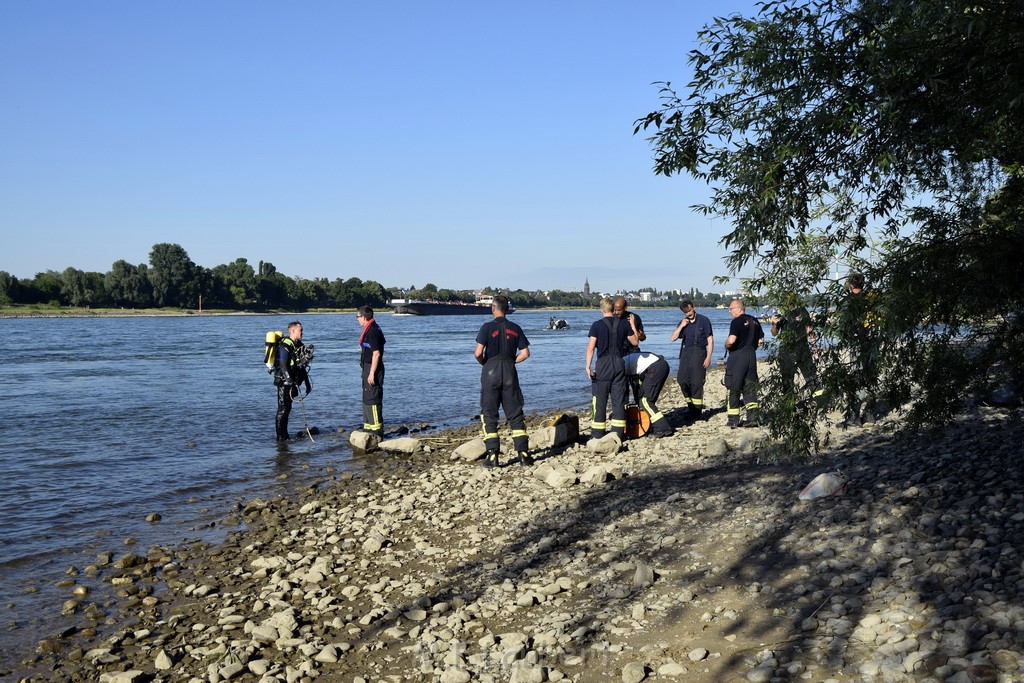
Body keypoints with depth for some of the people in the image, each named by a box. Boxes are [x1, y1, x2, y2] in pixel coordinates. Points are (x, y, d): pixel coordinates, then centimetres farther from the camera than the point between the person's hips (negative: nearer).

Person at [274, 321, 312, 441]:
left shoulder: (299, 345, 12)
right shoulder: (285, 345, -16)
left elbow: (301, 366, 17)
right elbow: (283, 366, -23)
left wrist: (307, 383, 16)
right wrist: (291, 382, -27)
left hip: (291, 382, 9)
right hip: (284, 382, -9)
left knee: (287, 408, 13)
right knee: (283, 409, -5)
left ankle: (284, 434, 21)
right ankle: (280, 437, -1)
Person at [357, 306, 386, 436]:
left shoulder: (372, 331, -18)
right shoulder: (370, 330, 15)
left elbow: (376, 353, -23)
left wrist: (372, 373, -23)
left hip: (372, 369, -11)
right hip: (368, 368, 11)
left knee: (372, 399, -8)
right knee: (367, 399, 17)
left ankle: (376, 429, -5)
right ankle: (368, 427, 26)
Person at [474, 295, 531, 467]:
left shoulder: (487, 327, -6)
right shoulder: (515, 328, 5)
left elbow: (478, 353, -13)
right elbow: (525, 353, 2)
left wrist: (484, 362, 7)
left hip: (491, 371, -3)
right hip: (510, 372, 3)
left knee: (489, 414, 5)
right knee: (515, 414, 8)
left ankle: (492, 455, 1)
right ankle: (523, 453, 5)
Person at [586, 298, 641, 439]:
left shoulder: (597, 325, -6)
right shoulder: (624, 324, 3)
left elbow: (591, 347, -11)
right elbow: (635, 342, 13)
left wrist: (588, 365, -8)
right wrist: (633, 325, 22)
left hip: (603, 364, -3)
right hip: (619, 363, 3)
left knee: (599, 400, 2)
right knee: (619, 399, 7)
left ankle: (598, 433, 3)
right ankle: (618, 432, 8)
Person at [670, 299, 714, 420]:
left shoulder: (703, 320, -2)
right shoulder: (683, 322, 12)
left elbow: (710, 340, -4)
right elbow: (673, 338, 7)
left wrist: (708, 357, -12)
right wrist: (681, 326, -6)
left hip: (699, 352, -5)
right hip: (686, 352, 5)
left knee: (697, 382, -6)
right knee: (682, 380, 3)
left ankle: (697, 411, 2)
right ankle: (690, 406, 20)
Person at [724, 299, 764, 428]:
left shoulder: (737, 322, -13)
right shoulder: (754, 321, 11)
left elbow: (731, 340, -24)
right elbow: (761, 339, 15)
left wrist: (726, 346, -5)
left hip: (737, 356, -7)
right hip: (751, 356, 7)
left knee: (734, 388, 2)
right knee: (750, 388, 12)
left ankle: (733, 419, 6)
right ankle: (752, 418, 7)